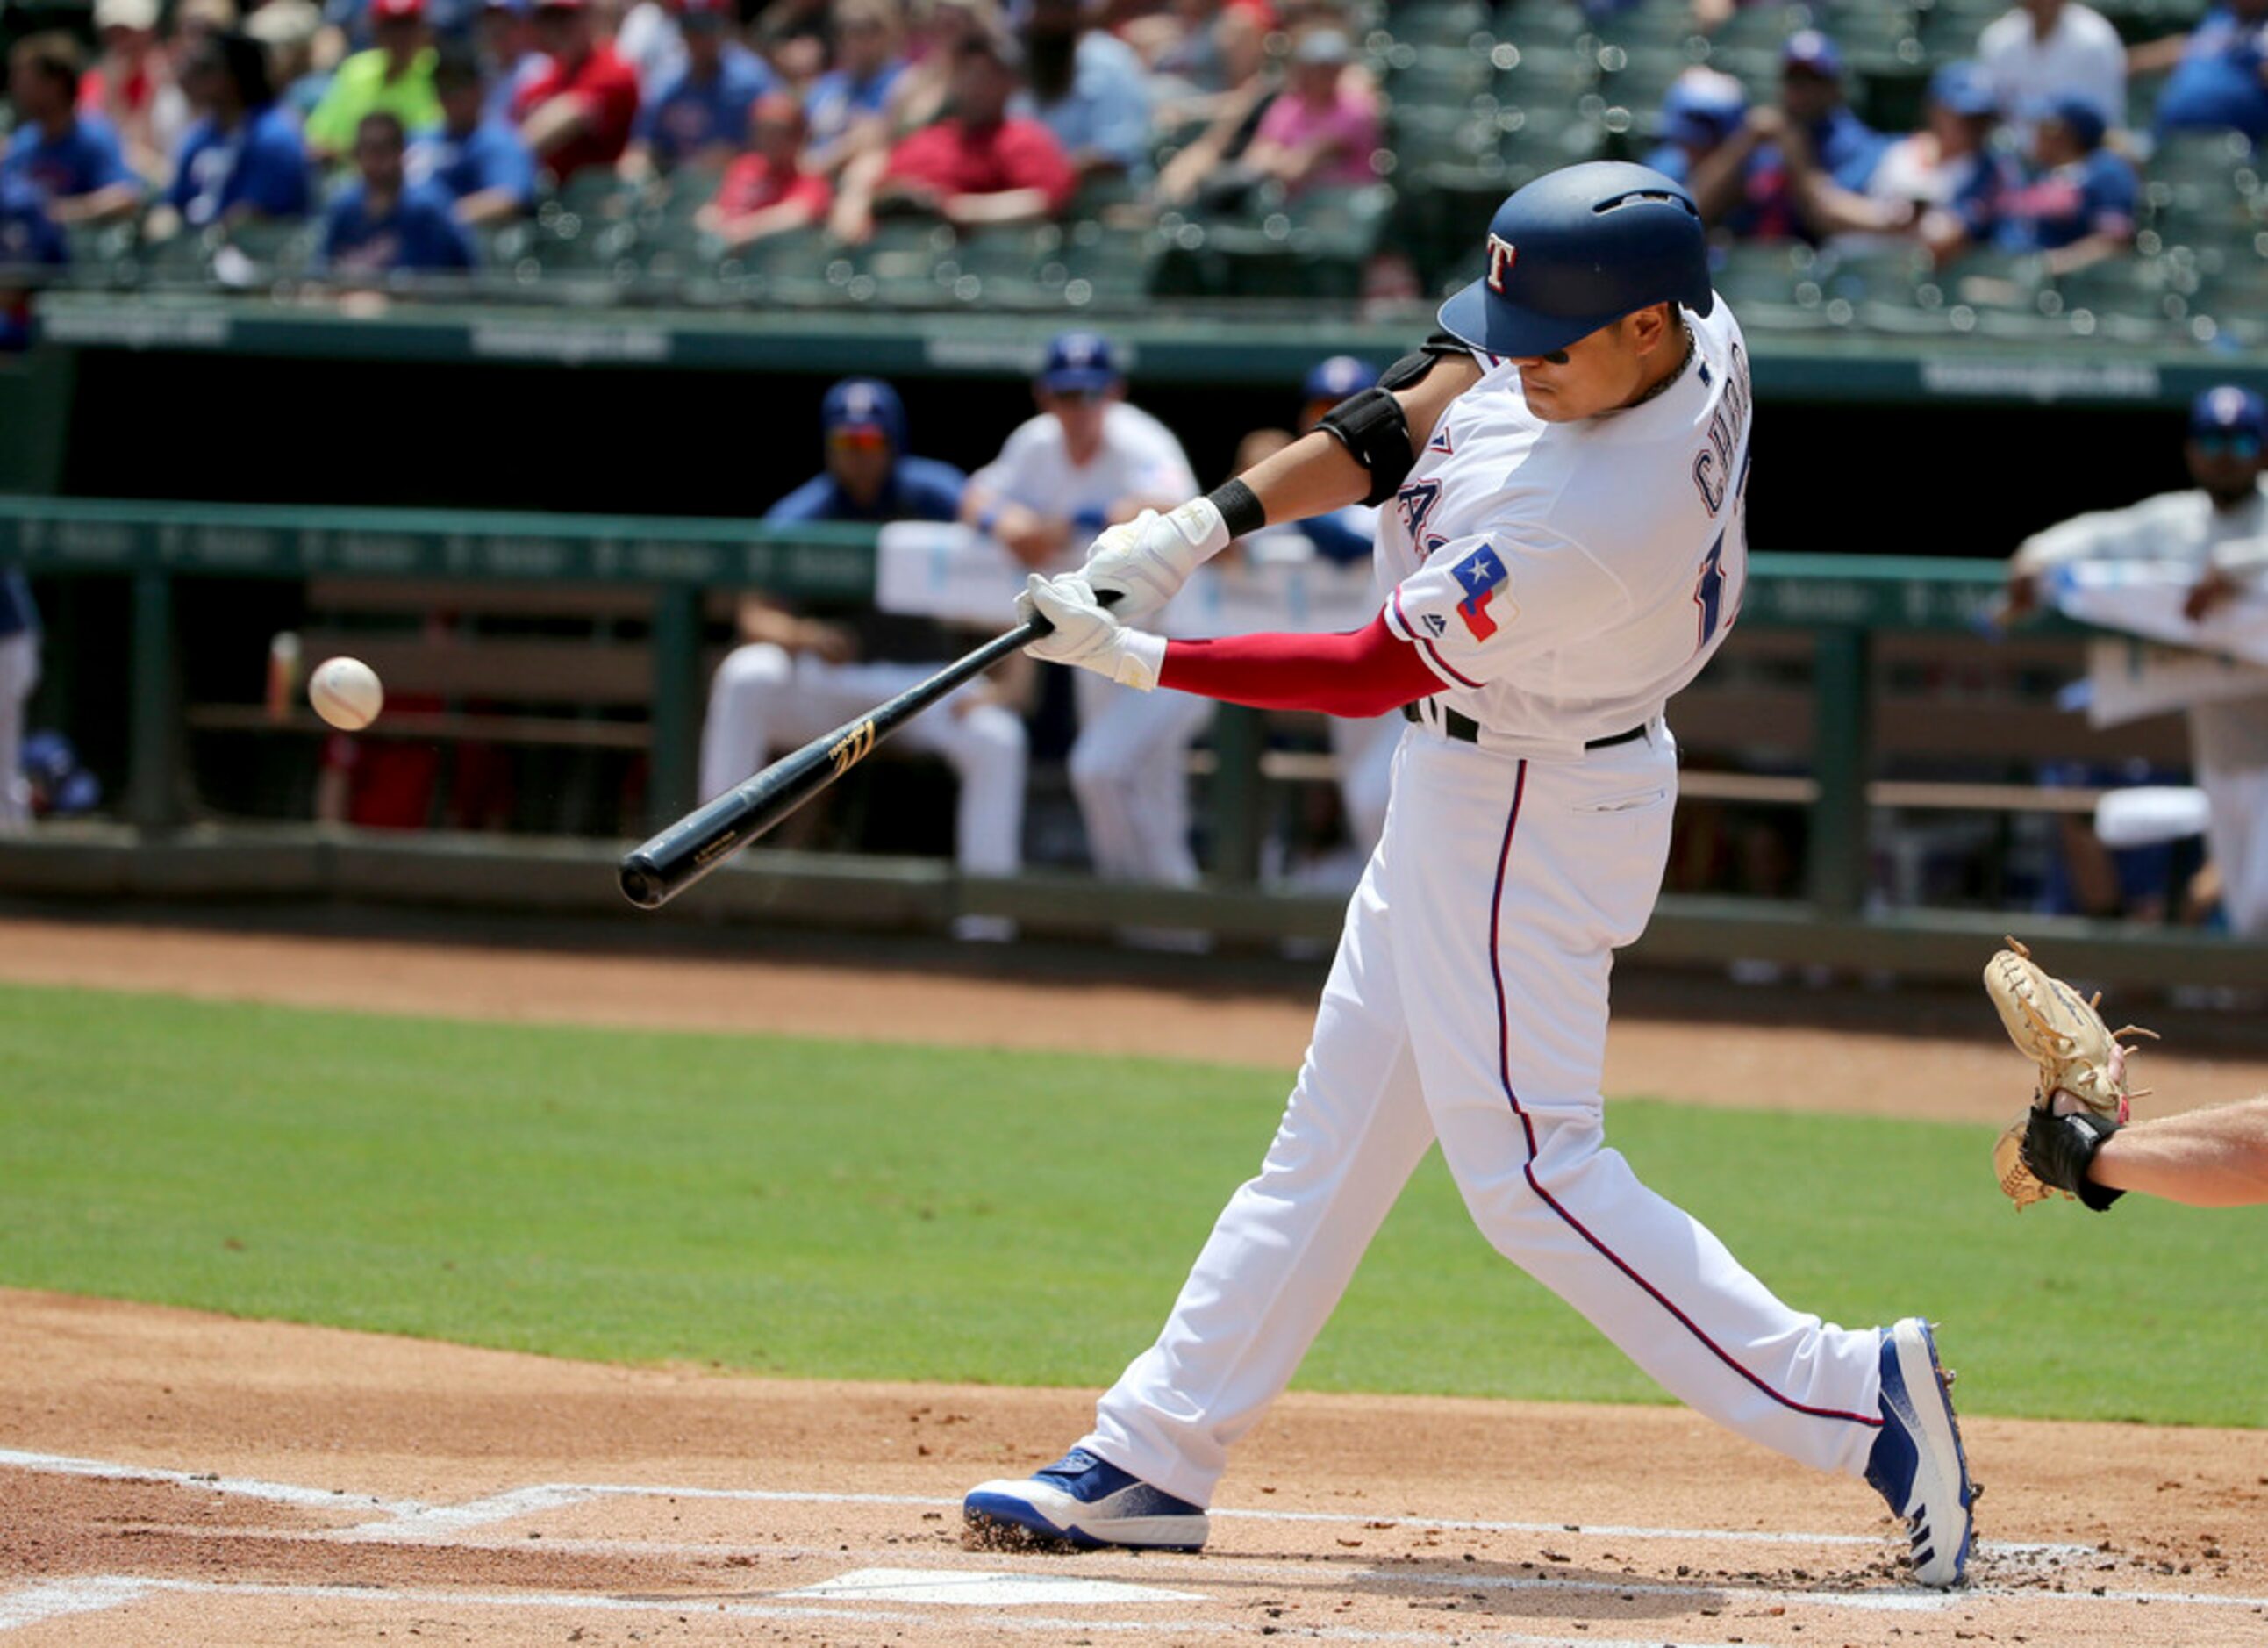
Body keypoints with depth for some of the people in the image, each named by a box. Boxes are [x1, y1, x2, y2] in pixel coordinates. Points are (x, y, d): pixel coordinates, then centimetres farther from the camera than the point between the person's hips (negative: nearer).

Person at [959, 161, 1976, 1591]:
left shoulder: (1583, 528, -34)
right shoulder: (1697, 339, -10)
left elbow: (1373, 676, -23)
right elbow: (1422, 407, -2)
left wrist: (1139, 659, -18)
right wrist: (1213, 519, -10)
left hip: (1521, 818, -10)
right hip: (1462, 794, 10)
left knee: (1529, 1167, -6)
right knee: (1330, 1144, 14)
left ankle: (1849, 1397, -2)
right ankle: (1154, 1459, 22)